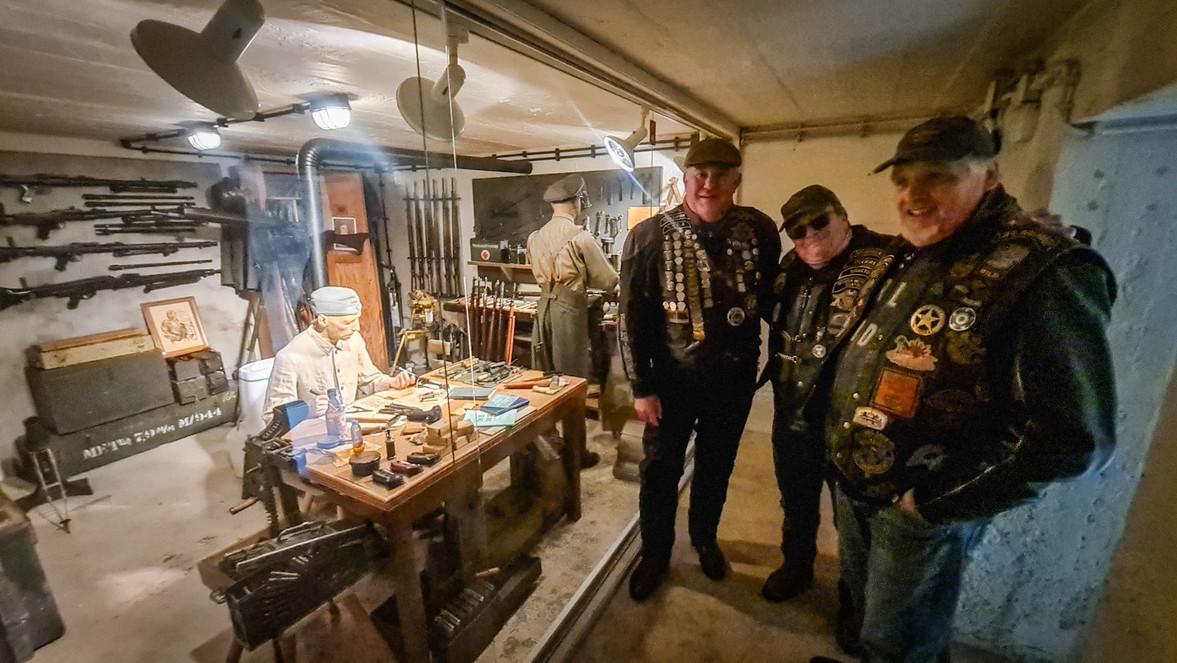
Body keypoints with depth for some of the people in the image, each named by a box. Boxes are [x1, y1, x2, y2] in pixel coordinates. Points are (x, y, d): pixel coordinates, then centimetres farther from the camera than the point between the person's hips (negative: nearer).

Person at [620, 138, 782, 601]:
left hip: (735, 377, 3)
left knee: (716, 466, 21)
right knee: (660, 470, 12)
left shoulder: (759, 230, -5)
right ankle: (655, 554, 38)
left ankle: (705, 538, 48)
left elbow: (771, 296, 7)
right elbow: (632, 317, -10)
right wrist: (641, 388, -10)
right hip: (673, 377, -2)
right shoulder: (650, 236, -12)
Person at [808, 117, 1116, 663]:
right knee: (863, 598, 29)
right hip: (853, 484, 7)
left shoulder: (1044, 273, -22)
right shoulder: (904, 261, 3)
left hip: (921, 512, -6)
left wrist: (938, 501, -19)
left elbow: (1075, 435, -24)